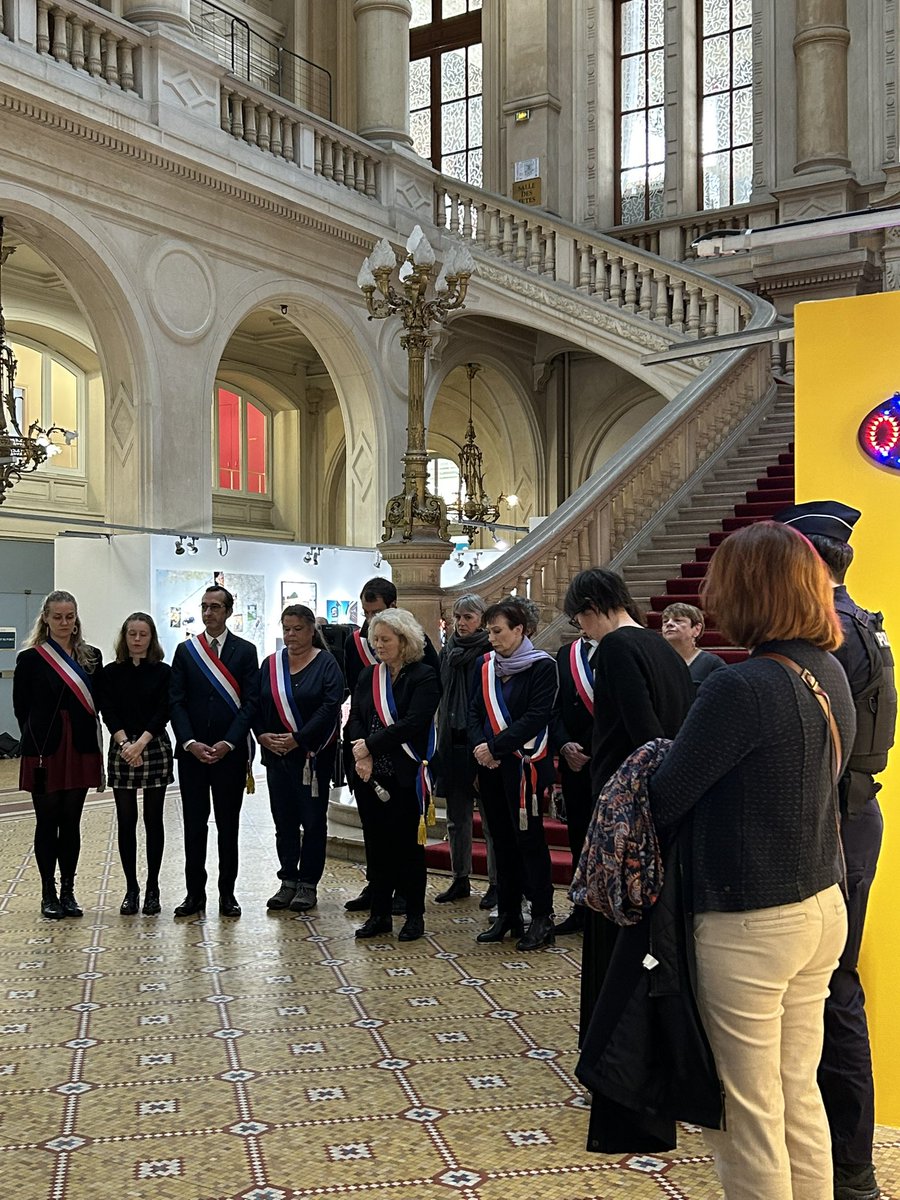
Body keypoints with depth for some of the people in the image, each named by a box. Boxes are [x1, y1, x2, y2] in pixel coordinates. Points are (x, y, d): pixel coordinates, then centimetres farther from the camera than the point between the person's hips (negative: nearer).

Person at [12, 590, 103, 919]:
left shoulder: (91, 657, 6)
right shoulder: (31, 658, -3)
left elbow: (97, 701, 7)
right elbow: (21, 707, 0)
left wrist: (86, 736, -2)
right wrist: (37, 738, 3)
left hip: (81, 750, 3)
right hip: (45, 750, -3)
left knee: (71, 823, 9)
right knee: (47, 823, 5)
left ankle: (68, 891, 18)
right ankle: (48, 894, 14)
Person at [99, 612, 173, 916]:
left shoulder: (163, 672, 2)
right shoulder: (111, 673, 5)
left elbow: (163, 713, -6)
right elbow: (108, 713, -3)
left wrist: (140, 743, -17)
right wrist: (125, 745, -17)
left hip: (155, 749, -1)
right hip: (121, 749, 1)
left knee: (153, 819, 3)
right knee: (126, 820, 3)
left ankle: (152, 888, 11)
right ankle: (131, 888, 13)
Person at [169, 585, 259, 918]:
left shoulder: (245, 651, 2)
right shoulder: (186, 651, 7)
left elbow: (250, 702, -3)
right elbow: (176, 702, 3)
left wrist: (228, 743, -13)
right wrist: (190, 743, -10)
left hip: (230, 751, -1)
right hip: (191, 751, 1)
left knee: (228, 825, 6)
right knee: (194, 825, 5)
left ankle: (227, 893, 13)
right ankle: (194, 893, 12)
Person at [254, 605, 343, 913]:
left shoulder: (326, 663, -4)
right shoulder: (271, 664, 9)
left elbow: (330, 707, -13)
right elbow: (256, 705, 9)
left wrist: (298, 738, -18)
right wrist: (263, 735, -9)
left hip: (313, 755, -4)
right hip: (276, 754, 4)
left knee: (313, 820, 2)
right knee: (283, 821, 9)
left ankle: (308, 884, 11)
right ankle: (288, 882, 18)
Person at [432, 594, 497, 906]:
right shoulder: (448, 652, 11)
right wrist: (442, 742, 10)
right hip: (453, 744, 6)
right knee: (457, 817, 12)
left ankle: (496, 883, 10)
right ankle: (461, 880, 22)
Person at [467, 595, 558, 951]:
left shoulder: (541, 666, -8)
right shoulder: (486, 665, 11)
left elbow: (535, 718, -15)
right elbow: (475, 710, 9)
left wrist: (496, 747, -18)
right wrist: (479, 745, -9)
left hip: (524, 765, -6)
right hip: (490, 766, 6)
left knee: (529, 838, -2)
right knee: (502, 839, 12)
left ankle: (542, 918, 6)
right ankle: (508, 914, 21)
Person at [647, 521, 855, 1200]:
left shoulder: (741, 688, -23)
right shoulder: (831, 673, 4)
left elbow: (666, 798, -18)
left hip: (749, 925, -8)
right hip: (823, 908, 8)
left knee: (749, 1116, 7)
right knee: (799, 1097, 19)